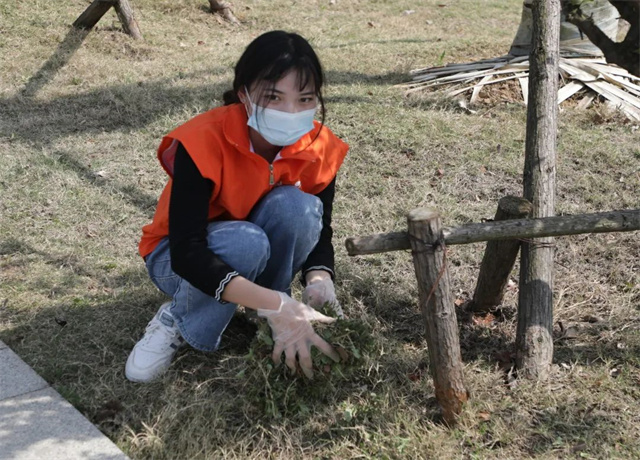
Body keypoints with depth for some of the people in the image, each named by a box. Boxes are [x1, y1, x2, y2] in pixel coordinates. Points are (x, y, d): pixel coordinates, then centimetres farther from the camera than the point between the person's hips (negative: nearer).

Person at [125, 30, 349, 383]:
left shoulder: (320, 149, -18)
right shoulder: (203, 142, -32)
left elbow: (319, 230, -8)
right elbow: (186, 251, -38)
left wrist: (319, 278, -33)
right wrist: (276, 304, -50)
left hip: (262, 257, 4)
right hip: (181, 261, -3)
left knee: (298, 207, -28)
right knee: (246, 243, -38)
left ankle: (263, 321, -9)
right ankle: (178, 323, -9)